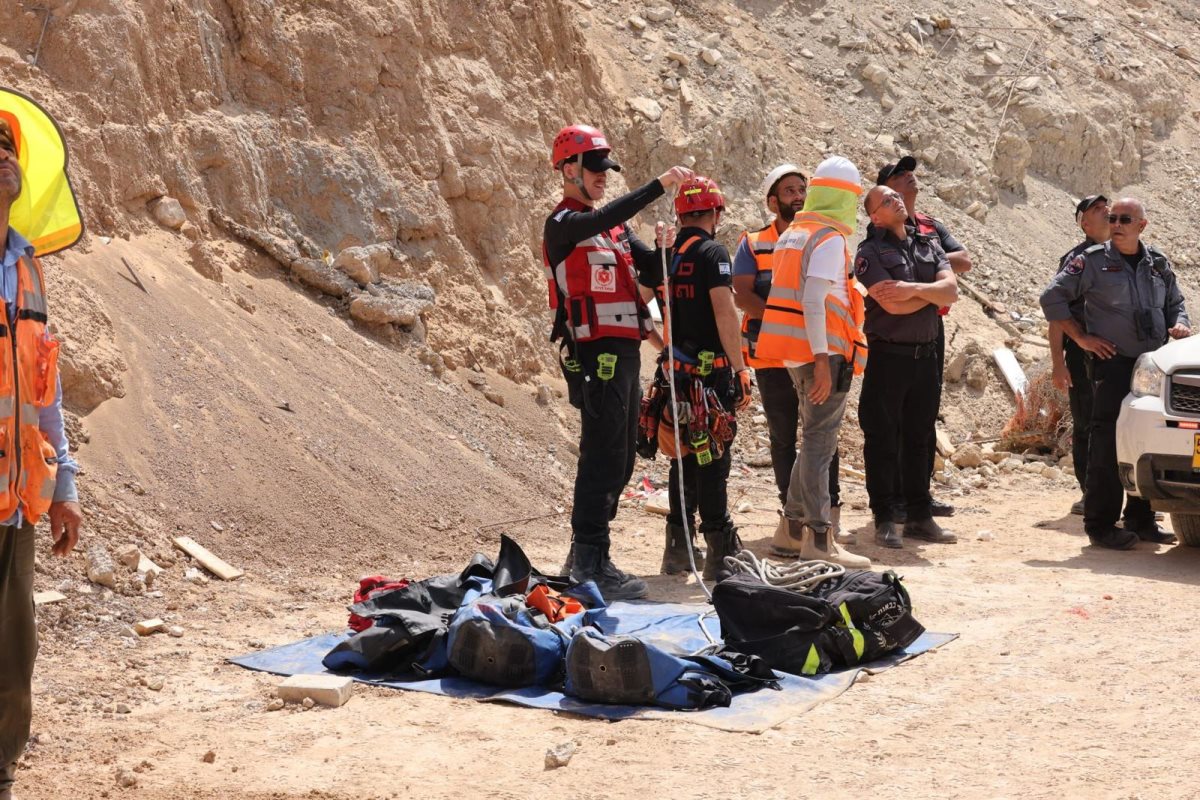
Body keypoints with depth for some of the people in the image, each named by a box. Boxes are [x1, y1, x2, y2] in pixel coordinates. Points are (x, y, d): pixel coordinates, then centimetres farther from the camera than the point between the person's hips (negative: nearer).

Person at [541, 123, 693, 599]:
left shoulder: (614, 227, 20)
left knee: (620, 459, 12)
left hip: (624, 351, 9)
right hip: (596, 353, -9)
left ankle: (586, 556, 20)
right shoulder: (563, 224, -8)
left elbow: (655, 265, 14)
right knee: (602, 458, -11)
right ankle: (590, 564, -9)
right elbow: (604, 218, -29)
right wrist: (660, 186, -32)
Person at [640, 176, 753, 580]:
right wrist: (741, 370, -17)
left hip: (676, 368, 6)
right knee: (713, 458, -4)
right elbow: (724, 312, -19)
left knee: (684, 456, 15)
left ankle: (677, 548, 20)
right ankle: (719, 553, -3)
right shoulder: (712, 253, -10)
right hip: (712, 370, -6)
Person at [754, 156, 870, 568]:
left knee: (815, 439, 16)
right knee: (820, 442, -8)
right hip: (821, 352, -9)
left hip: (796, 354, 9)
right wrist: (822, 358, -23)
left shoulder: (792, 234, 17)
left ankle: (791, 530, 19)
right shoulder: (830, 239, -11)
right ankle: (818, 540, -8)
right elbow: (813, 301, -20)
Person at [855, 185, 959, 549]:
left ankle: (919, 516, 18)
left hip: (926, 353, 5)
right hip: (888, 354, -5)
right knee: (882, 439, -1)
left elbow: (951, 291, -2)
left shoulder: (929, 243, 12)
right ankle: (885, 519, 5)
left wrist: (913, 288, -16)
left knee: (918, 438, 11)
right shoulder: (869, 252, -5)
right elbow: (893, 304, -17)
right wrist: (932, 292, -5)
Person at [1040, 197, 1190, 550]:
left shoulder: (1158, 264, 15)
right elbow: (1052, 297, -1)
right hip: (1113, 363, -5)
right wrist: (1081, 337, -5)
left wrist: (1179, 325, 4)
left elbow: (1176, 303, 27)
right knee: (1107, 445, -10)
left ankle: (1141, 519, 18)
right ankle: (1100, 524, -6)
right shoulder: (1093, 261, 0)